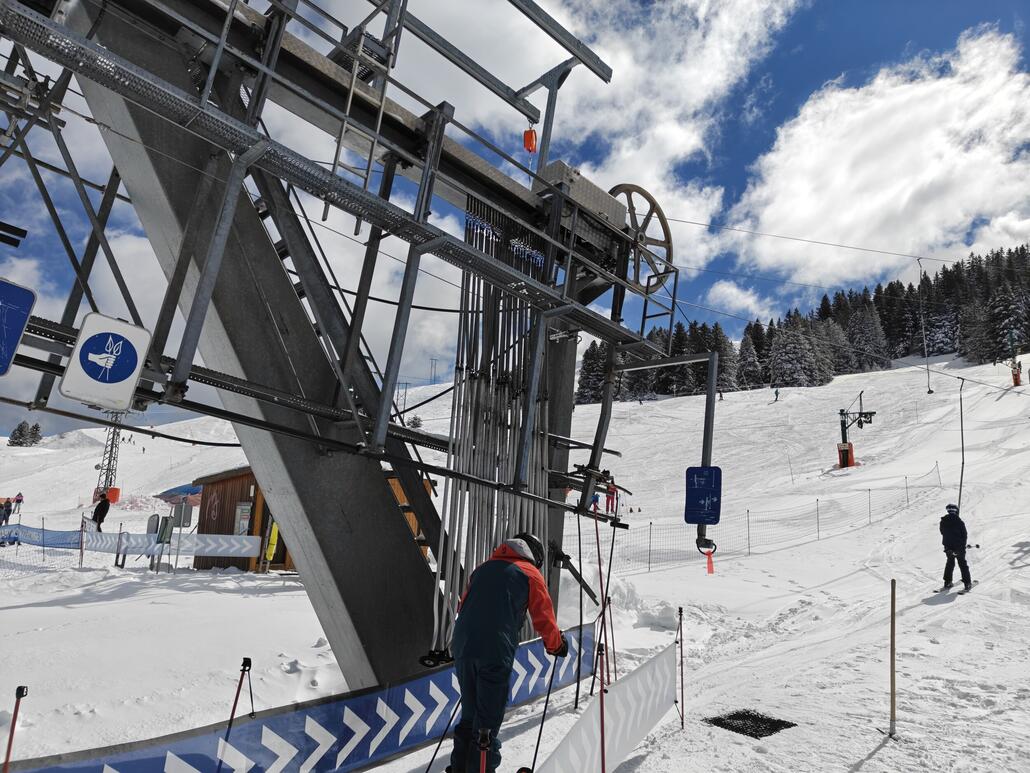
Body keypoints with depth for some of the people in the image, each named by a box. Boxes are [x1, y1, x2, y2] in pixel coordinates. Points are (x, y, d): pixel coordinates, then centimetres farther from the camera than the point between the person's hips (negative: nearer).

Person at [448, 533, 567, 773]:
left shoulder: (483, 568, 21)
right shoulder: (531, 575, 4)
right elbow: (544, 619, 5)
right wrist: (557, 646, 22)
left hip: (463, 648, 6)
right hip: (495, 654, -6)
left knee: (470, 715, 20)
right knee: (488, 719, 2)